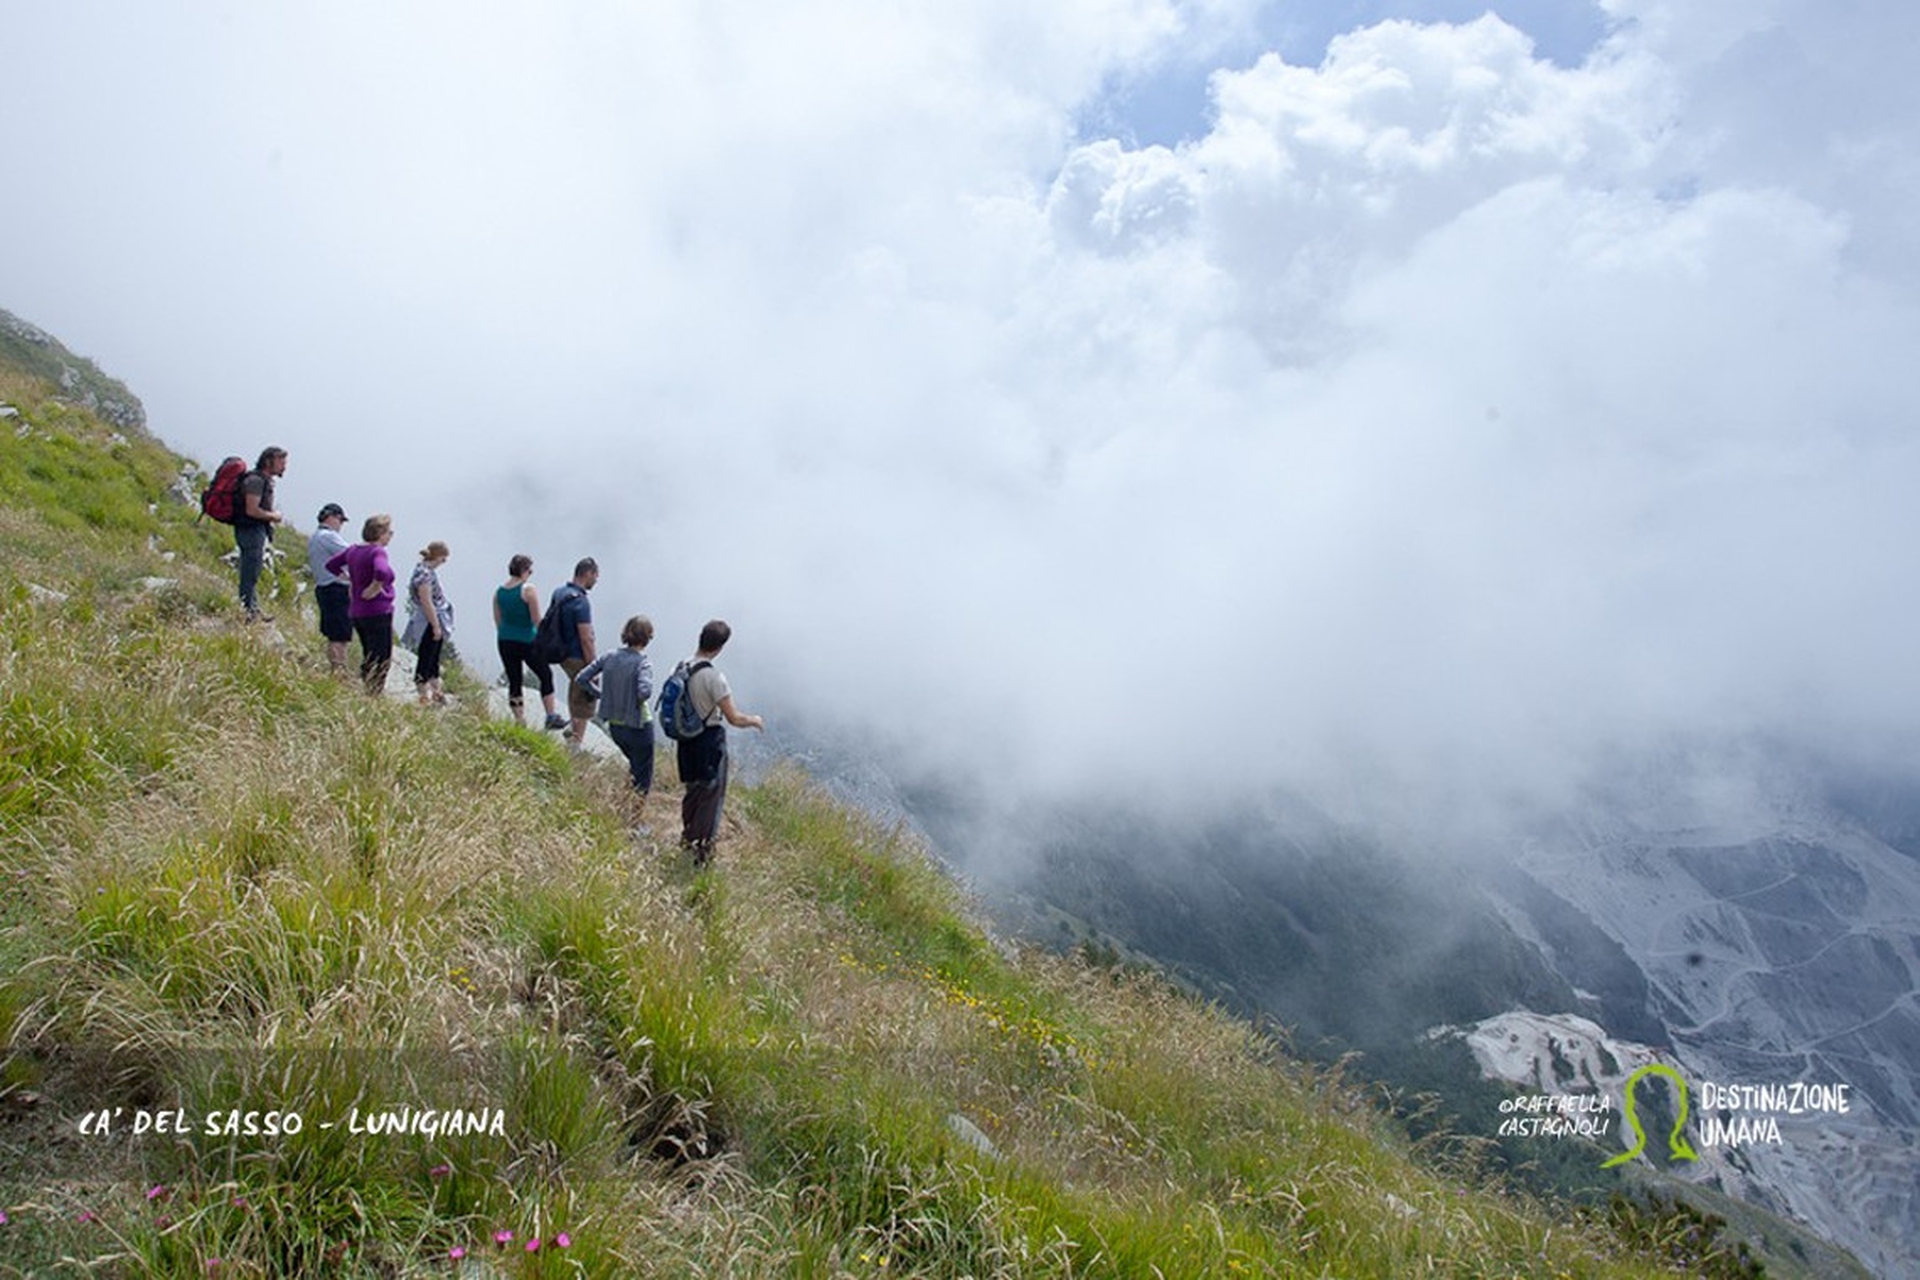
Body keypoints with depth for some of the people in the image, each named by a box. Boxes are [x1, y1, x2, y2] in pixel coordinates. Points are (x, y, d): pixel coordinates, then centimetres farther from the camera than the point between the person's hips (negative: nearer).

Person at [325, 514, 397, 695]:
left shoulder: (353, 550, 9)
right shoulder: (377, 552, -15)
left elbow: (331, 565, 21)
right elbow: (382, 572, -36)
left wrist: (350, 581, 18)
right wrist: (375, 588, -20)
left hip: (356, 612, 8)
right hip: (378, 612, -8)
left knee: (368, 658, 17)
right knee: (381, 660, -3)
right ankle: (375, 695, -6)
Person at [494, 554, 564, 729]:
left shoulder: (499, 591, 5)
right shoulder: (528, 590, -14)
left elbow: (498, 621, 11)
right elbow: (537, 620, -14)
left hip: (505, 641, 6)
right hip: (527, 641, -6)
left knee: (514, 681, 11)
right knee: (545, 675, 10)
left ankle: (520, 721, 15)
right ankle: (552, 717, 9)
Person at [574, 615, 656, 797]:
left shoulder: (609, 657, -3)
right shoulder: (642, 662, -19)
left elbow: (581, 678, -1)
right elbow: (644, 691, -34)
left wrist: (601, 695, 6)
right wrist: (639, 702, -13)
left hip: (614, 726, 6)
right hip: (637, 725, -6)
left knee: (635, 766, 29)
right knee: (643, 780, 11)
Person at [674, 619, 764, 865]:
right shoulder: (713, 677, -26)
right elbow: (734, 718, -23)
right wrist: (754, 721, -4)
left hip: (686, 740, 7)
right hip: (710, 741, -7)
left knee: (693, 789, 25)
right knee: (712, 795, 8)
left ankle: (688, 836, 42)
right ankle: (702, 848, 15)